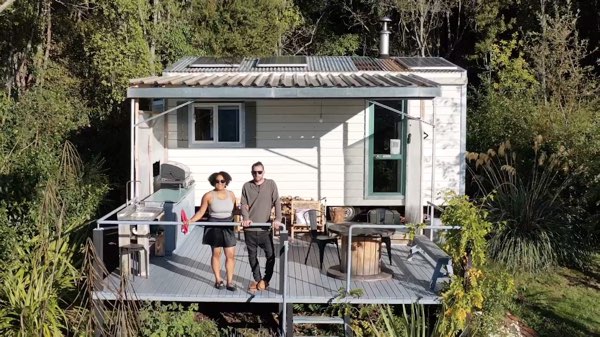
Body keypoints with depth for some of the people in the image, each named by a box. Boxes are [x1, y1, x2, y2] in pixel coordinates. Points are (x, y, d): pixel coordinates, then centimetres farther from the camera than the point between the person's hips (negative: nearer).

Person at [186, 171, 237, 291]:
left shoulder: (231, 195, 2)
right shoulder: (208, 196, -8)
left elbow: (234, 210, 9)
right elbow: (201, 212, -5)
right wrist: (190, 220, -17)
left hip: (228, 228, 3)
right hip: (214, 228, -3)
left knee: (231, 255, 0)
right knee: (216, 254, 8)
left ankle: (230, 281, 9)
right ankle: (218, 280, 21)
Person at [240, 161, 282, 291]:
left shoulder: (271, 184, 0)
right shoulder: (246, 186, 4)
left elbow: (277, 202, -6)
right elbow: (244, 204, 2)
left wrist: (278, 219, -18)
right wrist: (245, 218, -16)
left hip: (265, 228, -1)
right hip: (250, 228, 1)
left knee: (271, 255, -1)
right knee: (252, 255, 11)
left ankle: (266, 279, 17)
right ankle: (257, 279, 25)